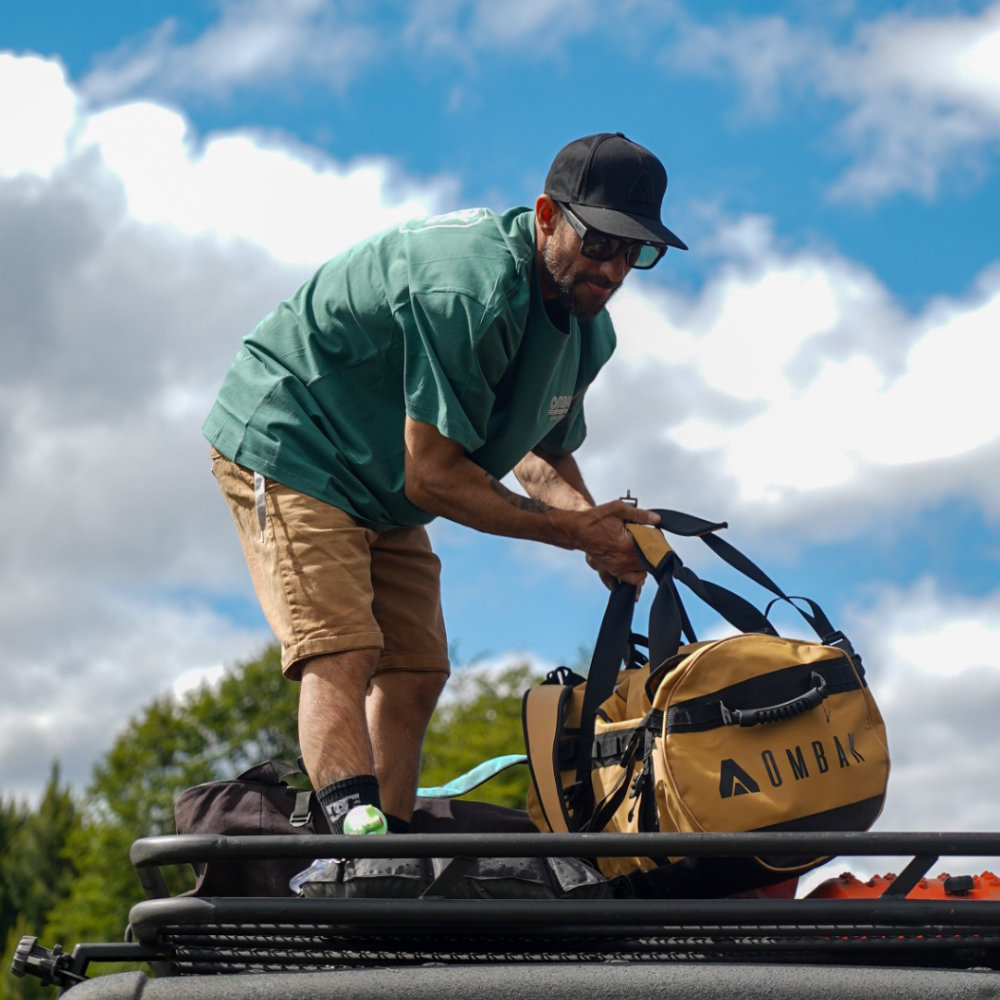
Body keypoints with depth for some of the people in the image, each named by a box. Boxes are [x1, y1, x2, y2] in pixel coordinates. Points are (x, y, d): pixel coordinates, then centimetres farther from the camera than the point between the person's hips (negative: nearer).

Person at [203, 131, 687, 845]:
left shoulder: (587, 330, -3)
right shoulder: (466, 291, -34)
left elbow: (543, 452, 9)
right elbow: (432, 476, -31)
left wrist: (601, 527, -13)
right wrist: (576, 530, -27)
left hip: (385, 500, 9)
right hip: (285, 446, -9)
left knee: (416, 672, 2)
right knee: (341, 651, -24)